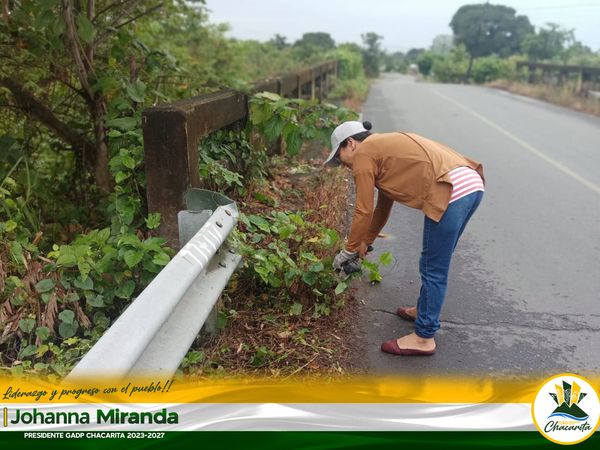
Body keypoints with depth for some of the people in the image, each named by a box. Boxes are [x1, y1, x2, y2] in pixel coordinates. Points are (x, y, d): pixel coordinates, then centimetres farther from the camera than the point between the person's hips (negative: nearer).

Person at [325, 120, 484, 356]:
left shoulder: (363, 154, 2)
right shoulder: (383, 147, 28)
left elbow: (363, 211, 0)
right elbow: (383, 205, 34)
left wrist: (348, 251, 12)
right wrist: (366, 242, 41)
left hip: (452, 191, -9)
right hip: (471, 183, 9)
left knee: (433, 268, 1)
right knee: (435, 262, 24)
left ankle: (424, 338, 13)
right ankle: (424, 310, 41)